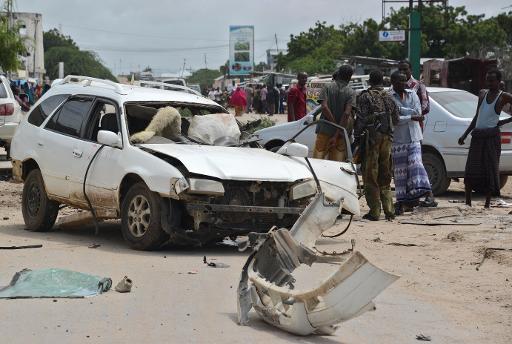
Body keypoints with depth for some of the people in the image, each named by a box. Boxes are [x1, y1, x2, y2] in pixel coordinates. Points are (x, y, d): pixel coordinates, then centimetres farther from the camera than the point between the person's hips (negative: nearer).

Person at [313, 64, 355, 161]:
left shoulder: (327, 87, 2)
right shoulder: (351, 92, 0)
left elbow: (324, 107, -12)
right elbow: (347, 114, -10)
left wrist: (335, 123, -7)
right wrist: (337, 134, -12)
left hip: (324, 130, 0)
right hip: (341, 134, 0)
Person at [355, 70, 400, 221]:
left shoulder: (365, 97, -5)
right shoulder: (388, 97, 11)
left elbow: (360, 119, -11)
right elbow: (396, 118, 12)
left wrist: (357, 137, -5)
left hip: (371, 137, -5)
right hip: (387, 138, 5)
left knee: (370, 175, -1)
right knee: (385, 176, 13)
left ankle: (374, 212, -4)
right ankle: (389, 210, 10)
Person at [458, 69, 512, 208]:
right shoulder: (483, 93, 14)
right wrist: (465, 134, 17)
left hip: (491, 136, -5)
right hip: (477, 136, 5)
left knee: (490, 170, -3)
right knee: (470, 170, 0)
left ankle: (487, 203, 2)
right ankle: (467, 203, 5)